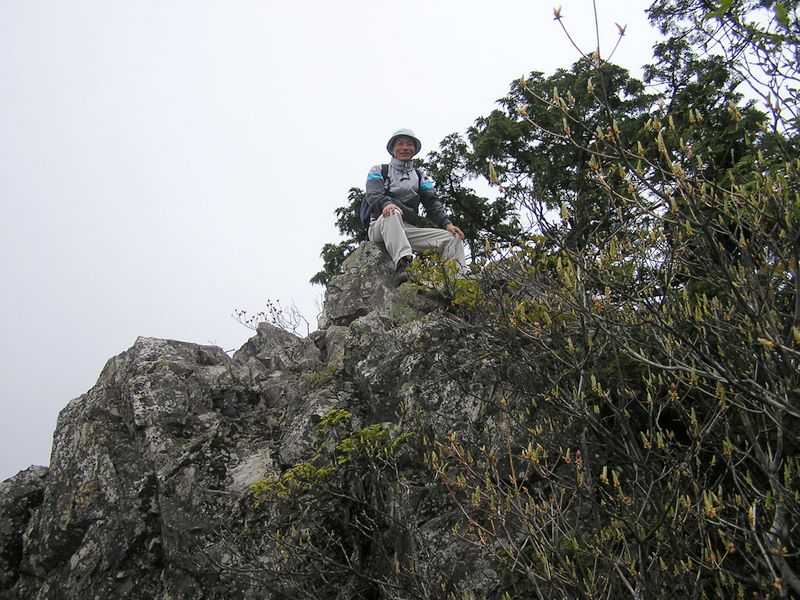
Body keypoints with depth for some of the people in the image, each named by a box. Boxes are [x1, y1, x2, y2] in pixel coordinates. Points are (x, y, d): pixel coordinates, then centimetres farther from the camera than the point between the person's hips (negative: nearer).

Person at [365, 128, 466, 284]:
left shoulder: (420, 177, 24)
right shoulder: (378, 171, 13)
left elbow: (432, 202, 11)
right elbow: (373, 195, -6)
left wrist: (446, 223, -8)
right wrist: (386, 204, -31)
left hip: (410, 230, 4)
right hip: (380, 228, -4)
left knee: (454, 238, -13)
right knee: (393, 213, -39)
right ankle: (402, 264, -57)